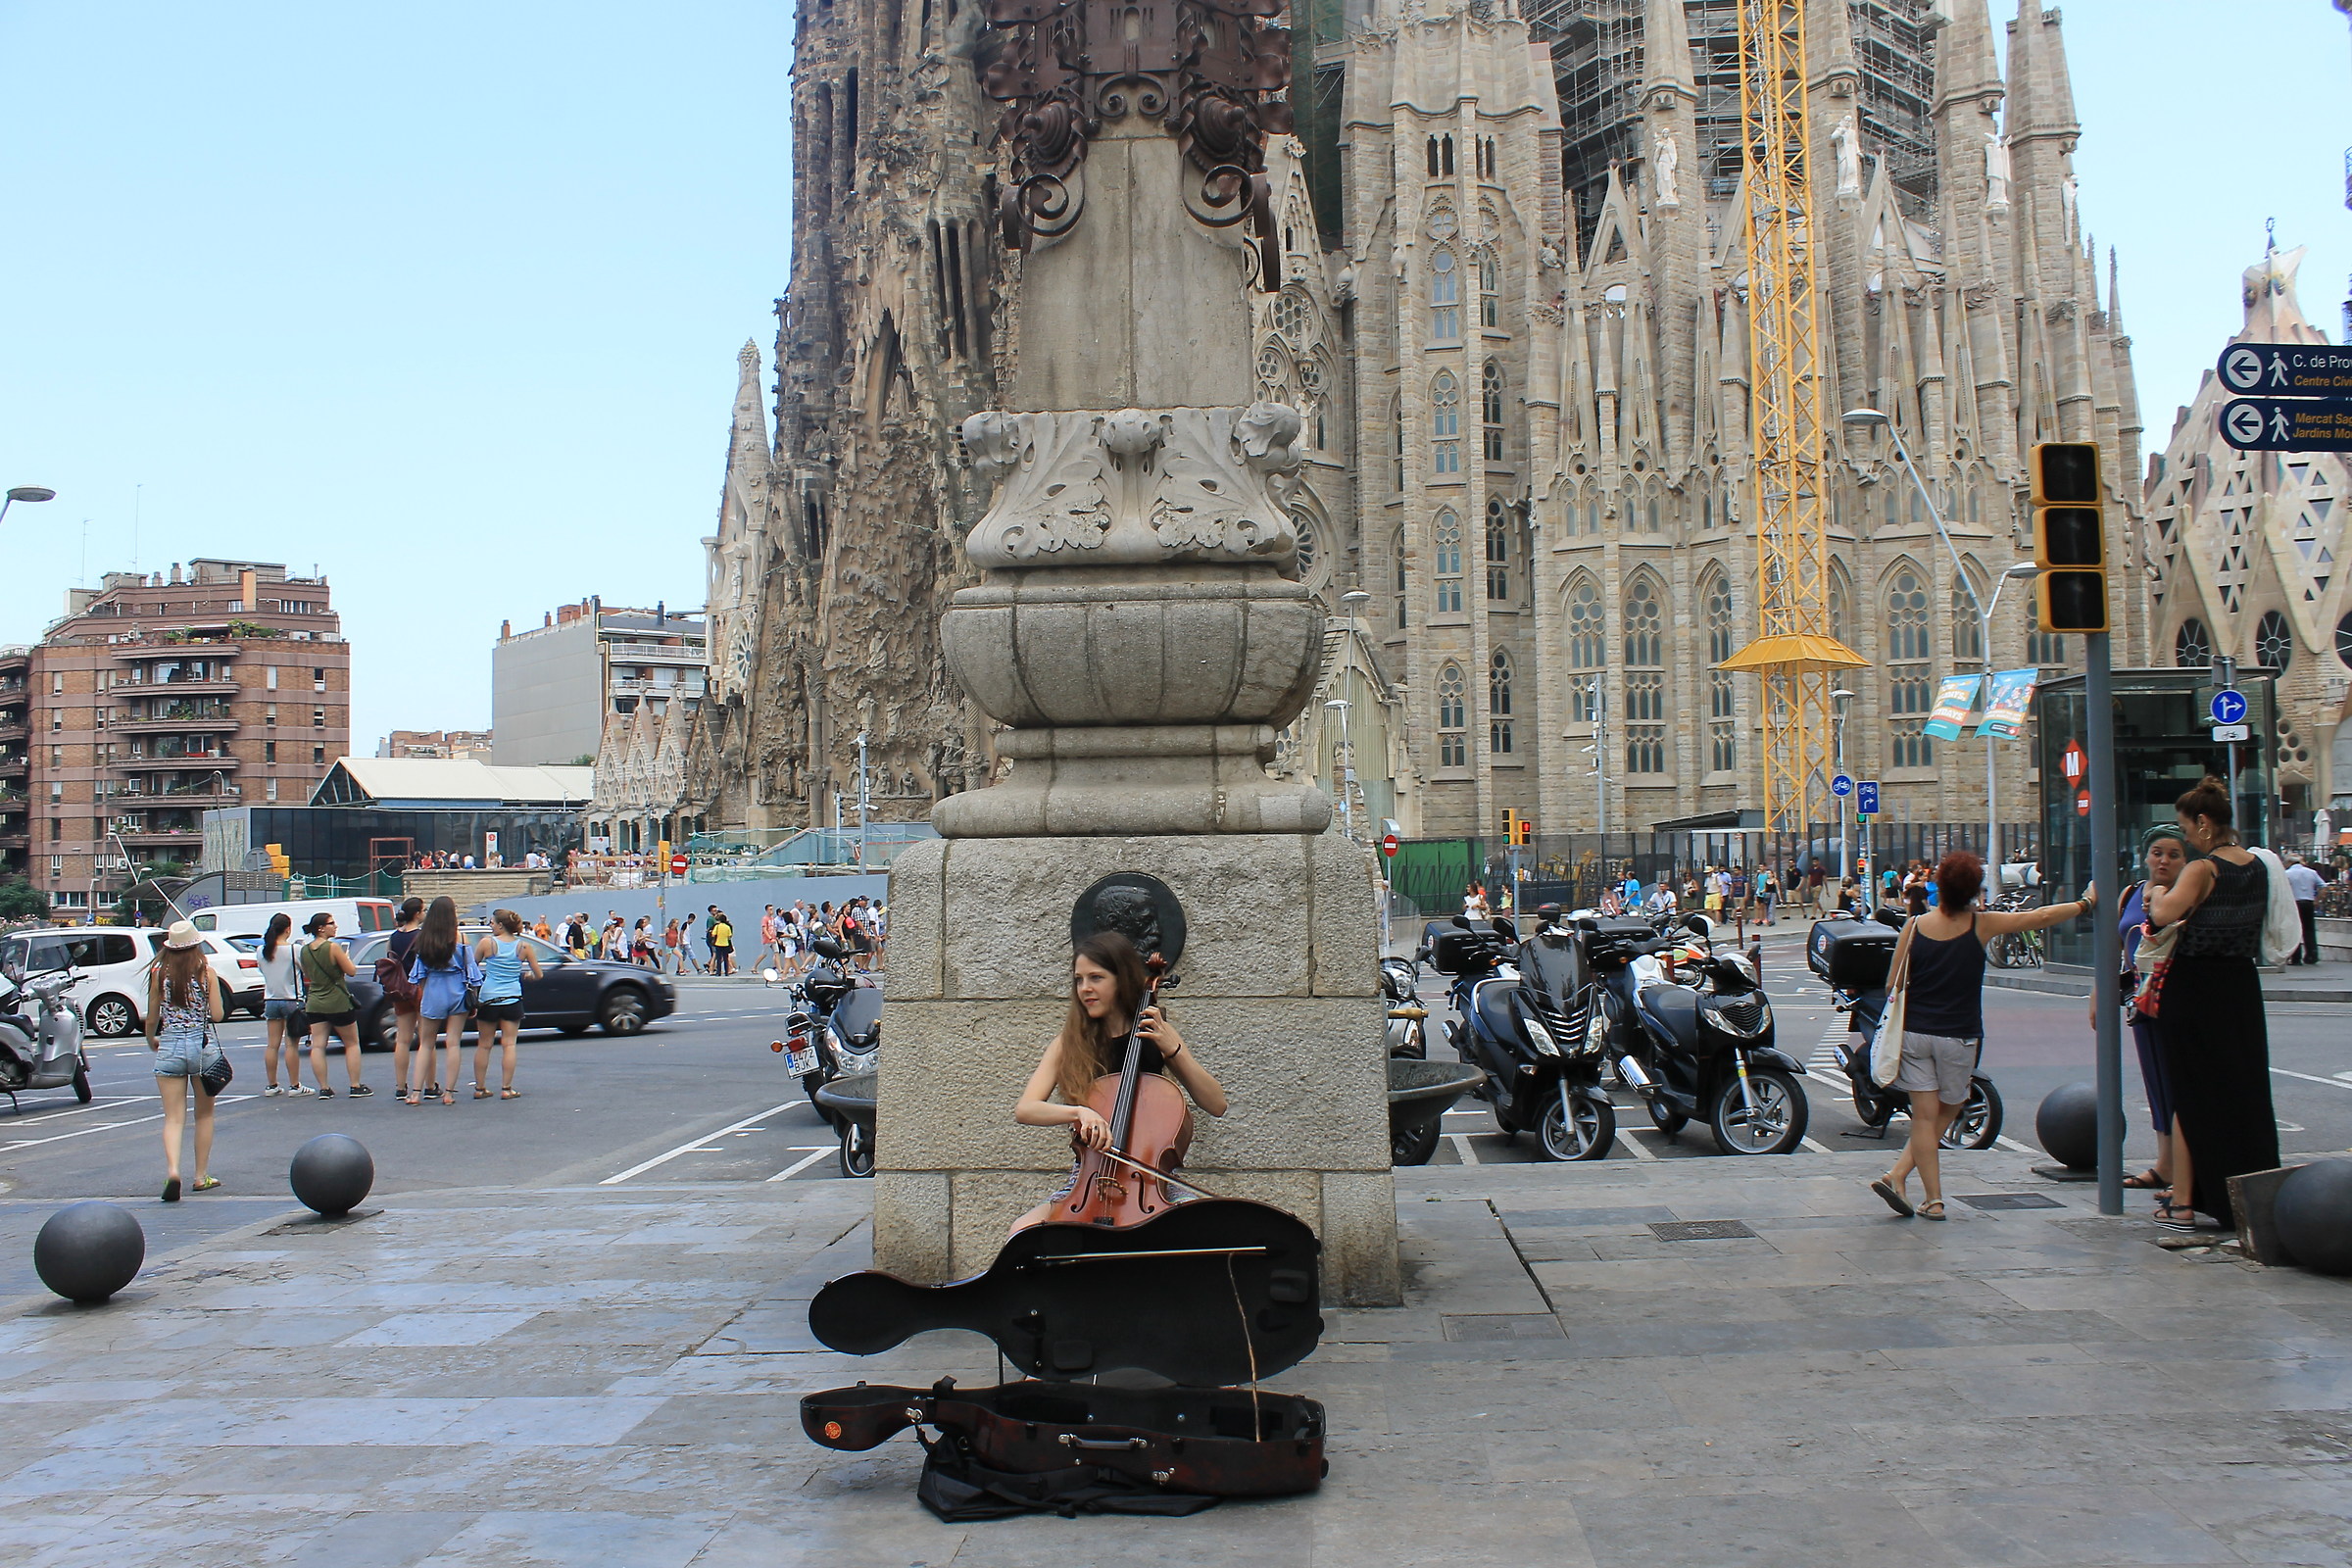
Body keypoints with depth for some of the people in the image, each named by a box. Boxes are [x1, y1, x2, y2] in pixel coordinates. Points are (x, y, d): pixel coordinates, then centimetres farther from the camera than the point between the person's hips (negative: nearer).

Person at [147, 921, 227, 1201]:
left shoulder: (159, 973, -1)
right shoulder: (206, 971, -5)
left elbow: (152, 1018, 4)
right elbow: (217, 1015, -6)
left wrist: (151, 1039, 24)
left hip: (169, 1047, 0)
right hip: (203, 1045, 0)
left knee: (173, 1117, 1)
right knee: (204, 1114, 15)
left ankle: (173, 1171, -21)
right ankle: (202, 1176, 19)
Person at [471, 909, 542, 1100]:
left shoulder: (486, 943, -5)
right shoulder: (524, 946, 0)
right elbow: (538, 975, 4)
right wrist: (527, 976, 26)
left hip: (488, 998, -1)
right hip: (512, 1000, 1)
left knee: (483, 1045, 9)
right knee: (509, 1044, 3)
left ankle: (480, 1088, 13)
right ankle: (506, 1088, -1)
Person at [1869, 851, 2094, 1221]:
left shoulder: (1914, 925, -4)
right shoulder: (1982, 925, -7)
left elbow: (1895, 983, -1)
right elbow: (2040, 917, 3)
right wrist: (2085, 903, 18)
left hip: (1914, 1033, 2)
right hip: (1958, 1036, -1)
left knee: (1924, 1117, 4)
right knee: (1945, 1114, 13)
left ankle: (1933, 1199, 2)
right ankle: (1898, 1176, 5)